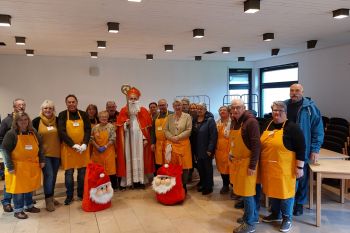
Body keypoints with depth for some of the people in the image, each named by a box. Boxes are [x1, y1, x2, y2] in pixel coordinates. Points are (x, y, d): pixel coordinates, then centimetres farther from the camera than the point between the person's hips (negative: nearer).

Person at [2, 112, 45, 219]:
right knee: (18, 188, 4)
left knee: (30, 186, 16)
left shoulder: (33, 132, 5)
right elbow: (5, 150, -12)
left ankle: (29, 206, 33)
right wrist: (10, 167, -15)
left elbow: (39, 147, 12)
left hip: (32, 165, 5)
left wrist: (42, 160, 8)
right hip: (18, 166, -5)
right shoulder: (11, 134, -11)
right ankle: (18, 210, 17)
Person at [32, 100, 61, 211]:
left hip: (56, 153, 4)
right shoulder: (37, 121, -4)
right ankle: (48, 200, 1)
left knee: (53, 176, 12)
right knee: (48, 175, -10)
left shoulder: (57, 120, 3)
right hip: (44, 153, -4)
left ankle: (51, 197, 28)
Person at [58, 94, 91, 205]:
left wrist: (84, 144, -13)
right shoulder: (62, 115, 0)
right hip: (68, 148, -2)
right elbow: (61, 132, -8)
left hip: (83, 148, 2)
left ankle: (81, 194, 22)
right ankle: (69, 196, 18)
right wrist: (74, 145, -17)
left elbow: (88, 130, 2)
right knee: (69, 173, 4)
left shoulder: (83, 114, 6)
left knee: (82, 172, 7)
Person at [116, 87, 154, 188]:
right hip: (128, 138, 0)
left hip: (139, 138, 0)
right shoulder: (123, 110, 5)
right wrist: (126, 124, -17)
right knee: (129, 158, -1)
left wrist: (146, 138, -4)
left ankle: (140, 180, 7)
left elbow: (147, 127, 3)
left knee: (140, 158, 1)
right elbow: (119, 126, 2)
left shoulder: (143, 111, 6)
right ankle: (129, 181, 4)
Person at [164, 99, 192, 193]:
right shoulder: (169, 117, 12)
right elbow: (166, 130, 8)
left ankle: (183, 185, 12)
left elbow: (188, 130, -5)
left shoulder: (187, 116, 3)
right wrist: (171, 137, -9)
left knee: (184, 165, -1)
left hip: (183, 143, -2)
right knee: (172, 165, 4)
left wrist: (178, 137, -13)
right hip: (171, 143, 2)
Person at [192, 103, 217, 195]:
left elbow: (214, 136, -16)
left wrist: (210, 149, -18)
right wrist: (194, 148, 6)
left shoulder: (210, 120, -11)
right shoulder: (195, 120, 7)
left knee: (207, 168, 7)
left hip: (207, 150, -5)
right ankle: (203, 184, 30)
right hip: (198, 150, 6)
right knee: (200, 167, 13)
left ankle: (209, 187, 20)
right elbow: (193, 135, 10)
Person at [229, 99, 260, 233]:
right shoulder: (235, 121, 8)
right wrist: (232, 154, 16)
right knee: (244, 190, 17)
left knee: (247, 192, 0)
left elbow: (256, 145, -20)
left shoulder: (251, 121, -17)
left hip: (246, 162, -8)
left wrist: (252, 165, -21)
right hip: (237, 161, 8)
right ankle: (253, 215, 34)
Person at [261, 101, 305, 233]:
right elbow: (262, 145, 17)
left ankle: (287, 218, 23)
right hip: (269, 167, 6)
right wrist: (260, 164, 17)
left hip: (284, 168, -6)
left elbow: (301, 148, -13)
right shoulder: (268, 125, 8)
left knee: (284, 192, 5)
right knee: (272, 190, 17)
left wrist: (299, 167, -14)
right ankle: (276, 214, 35)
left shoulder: (292, 127, -12)